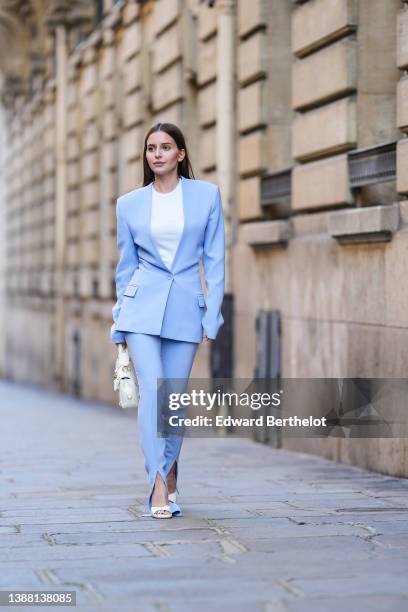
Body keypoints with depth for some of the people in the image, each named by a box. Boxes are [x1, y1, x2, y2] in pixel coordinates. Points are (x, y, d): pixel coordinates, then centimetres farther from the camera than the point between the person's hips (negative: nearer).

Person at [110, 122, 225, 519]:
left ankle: (168, 474, 23)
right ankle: (160, 487, -16)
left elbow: (214, 260, 5)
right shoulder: (129, 204, 7)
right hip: (142, 307, 0)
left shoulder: (207, 195, 5)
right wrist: (121, 326, 11)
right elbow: (126, 266, 12)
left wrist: (213, 315, -1)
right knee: (151, 392, -14)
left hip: (185, 309, 0)